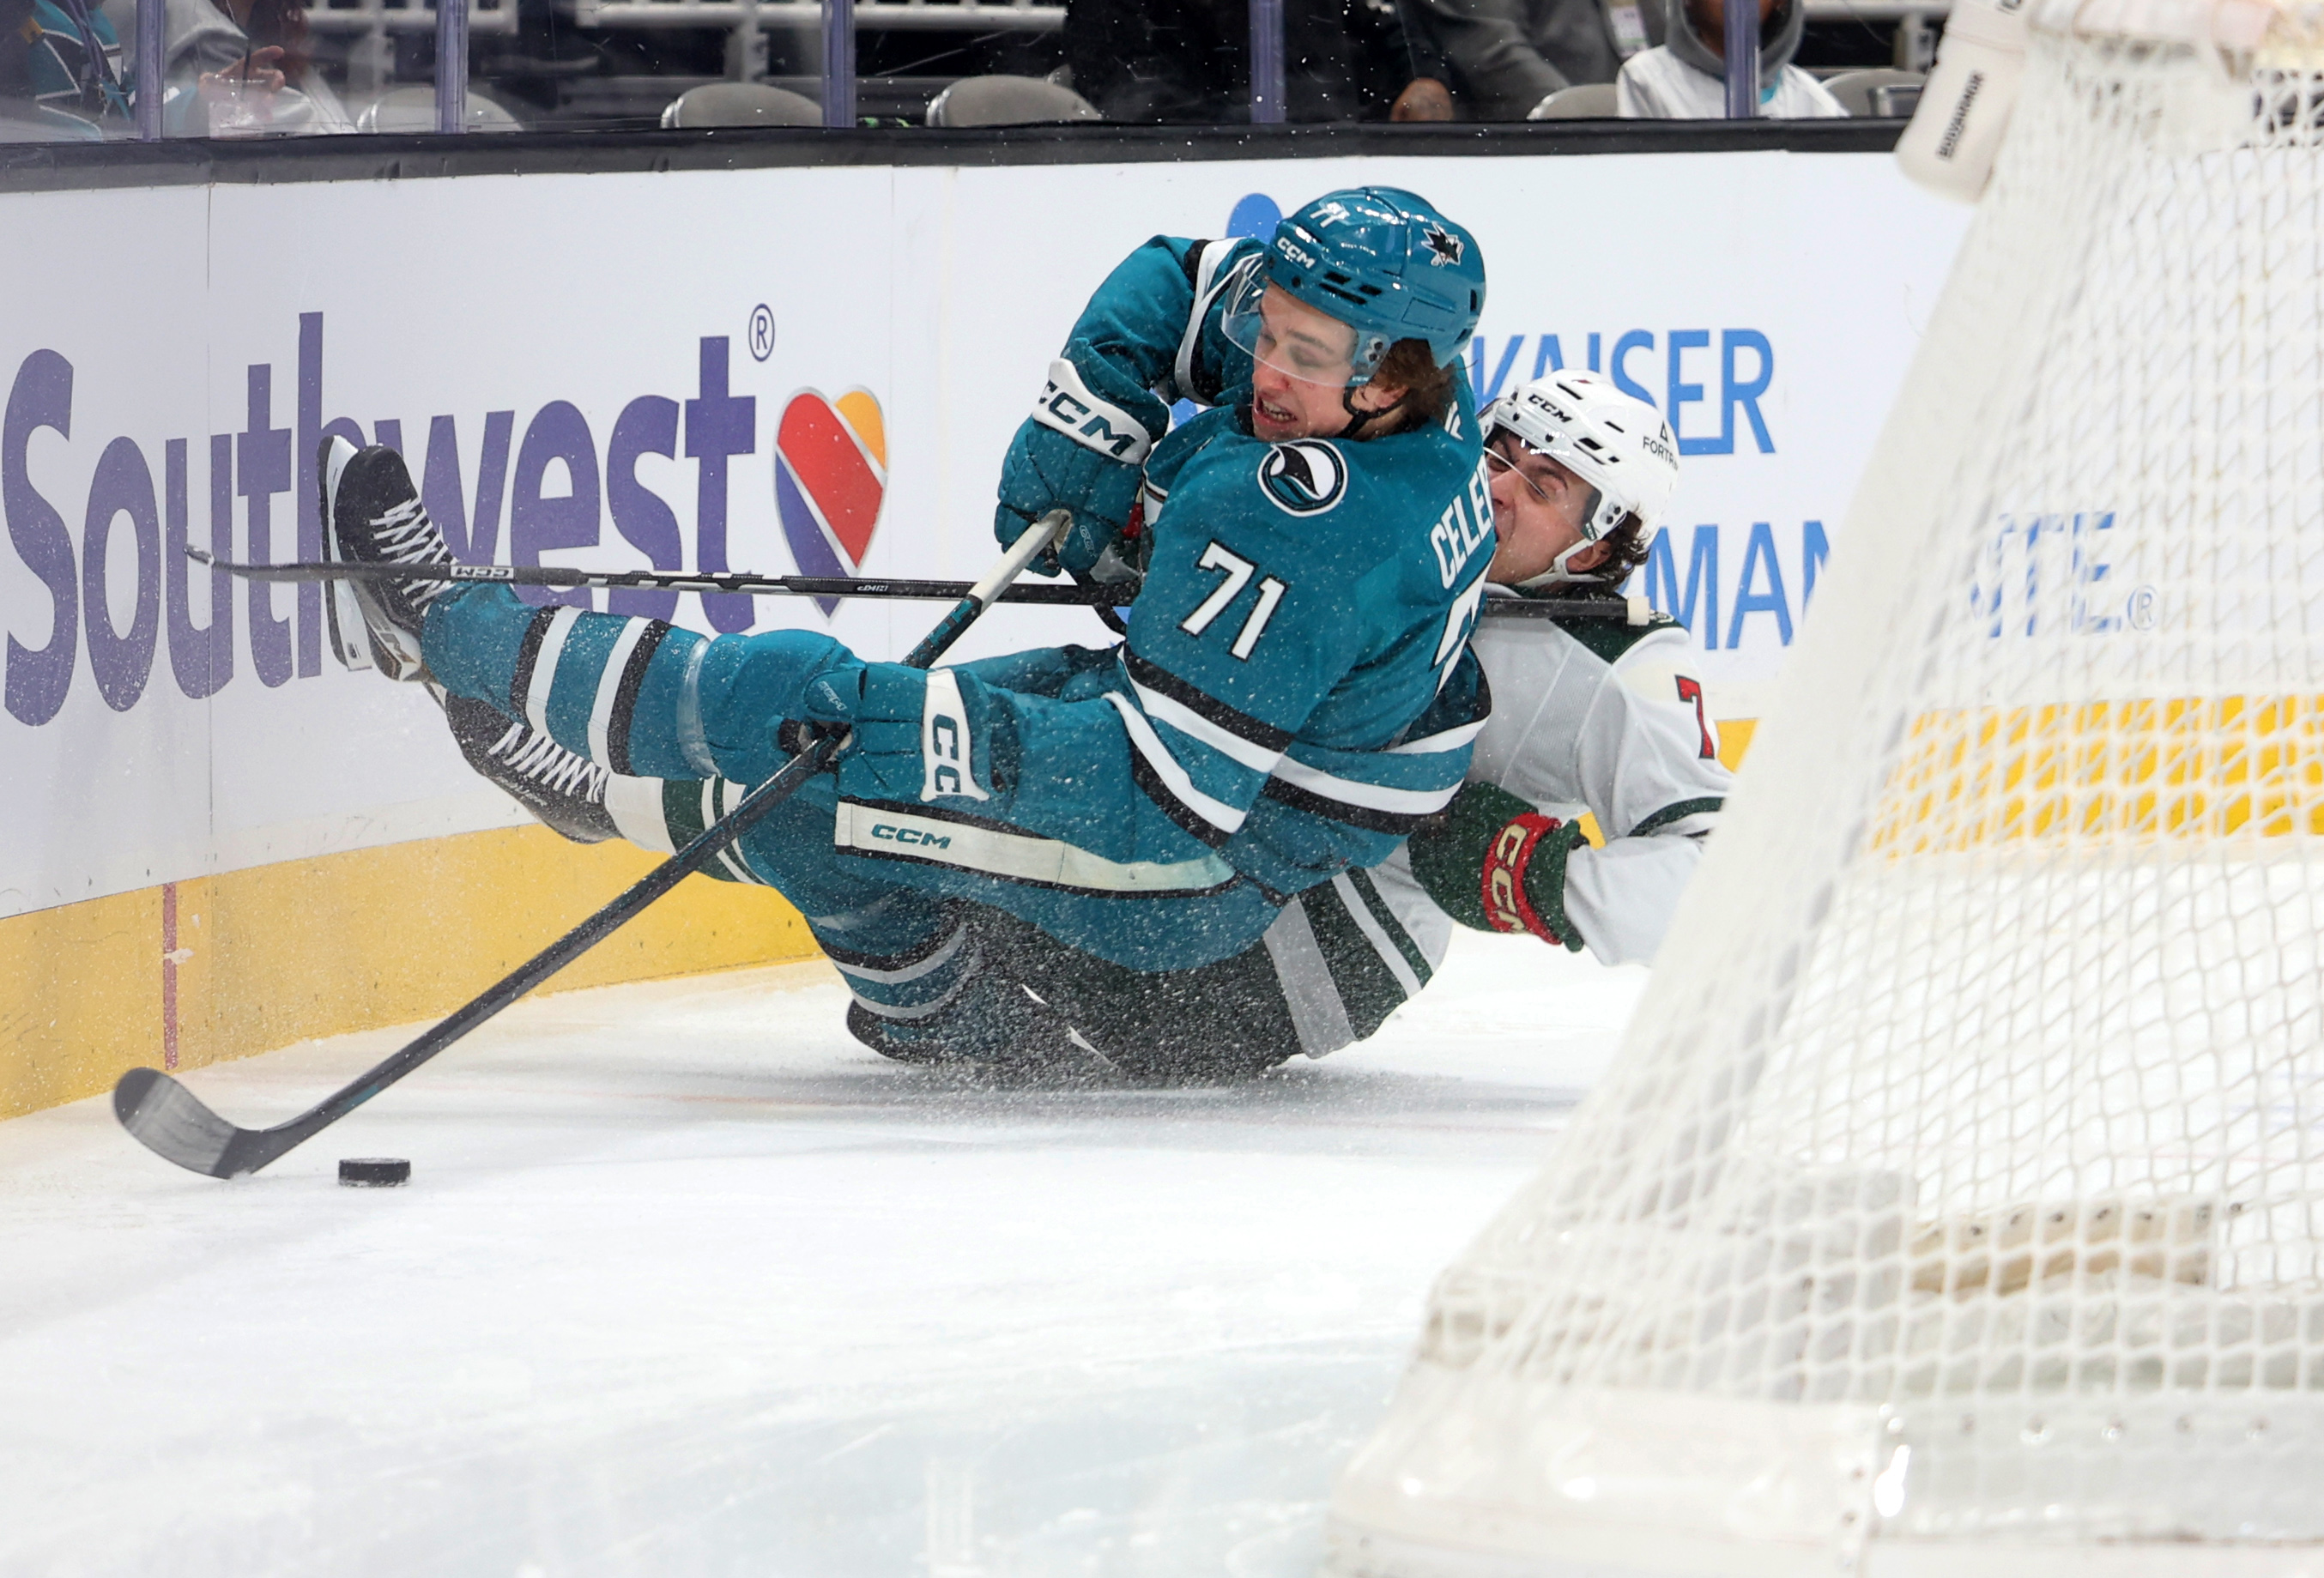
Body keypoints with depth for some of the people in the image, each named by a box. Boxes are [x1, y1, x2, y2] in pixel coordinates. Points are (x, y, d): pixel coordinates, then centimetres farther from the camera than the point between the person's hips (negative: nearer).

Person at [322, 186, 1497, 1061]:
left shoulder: (1311, 527, -35)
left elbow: (1158, 779, -37)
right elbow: (1178, 284, 12)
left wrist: (911, 726, -41)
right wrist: (1081, 438, -4)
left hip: (1200, 876, -9)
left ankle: (439, 625, 4)